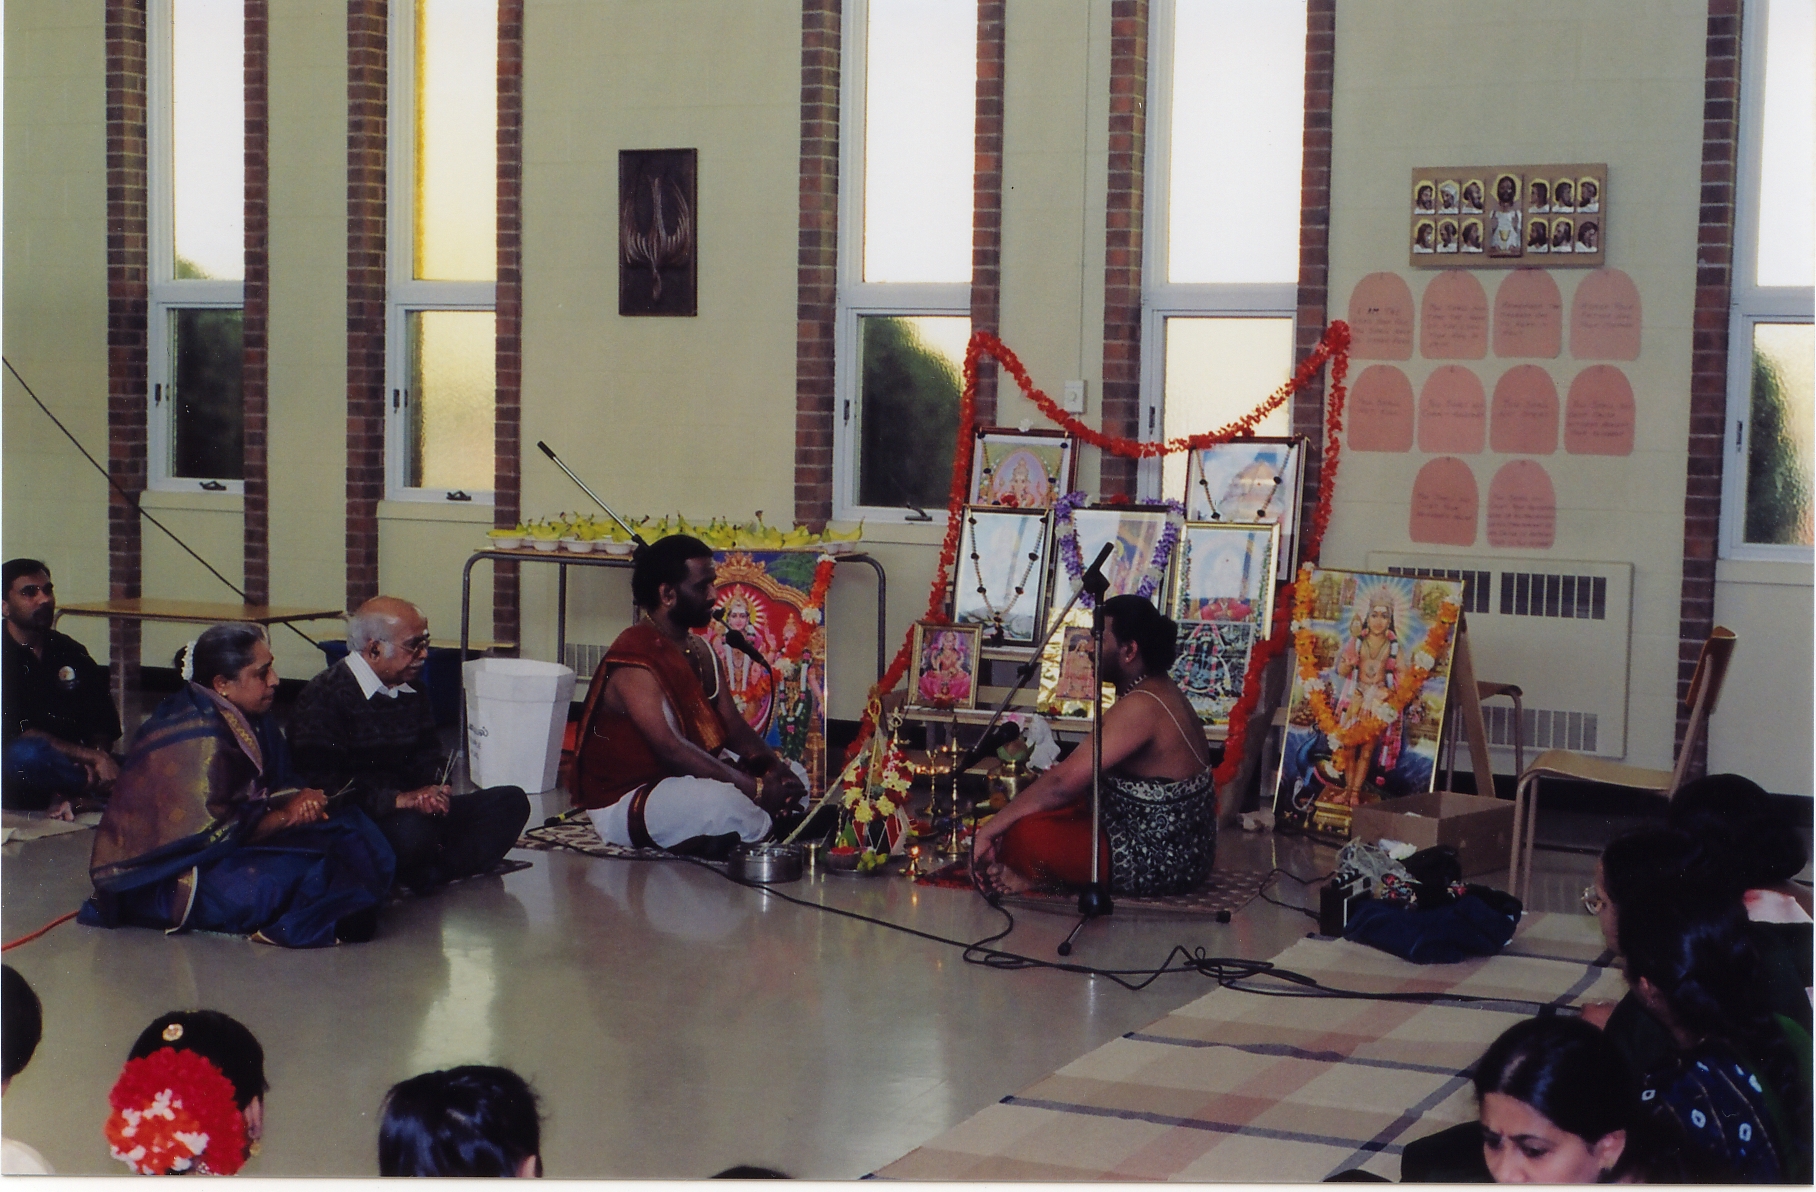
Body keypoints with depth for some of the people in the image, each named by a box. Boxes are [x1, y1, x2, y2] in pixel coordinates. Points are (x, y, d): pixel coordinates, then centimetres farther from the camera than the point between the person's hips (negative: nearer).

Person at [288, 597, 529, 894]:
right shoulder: (324, 697, -11)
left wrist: (435, 789, -7)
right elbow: (322, 783, -20)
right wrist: (397, 799, -26)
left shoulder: (410, 692, 17)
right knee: (413, 829, -41)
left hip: (414, 809, 9)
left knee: (510, 802, -8)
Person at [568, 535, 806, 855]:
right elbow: (670, 748, -30)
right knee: (724, 803, -37)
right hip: (623, 802, -10)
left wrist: (773, 765, -16)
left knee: (793, 778, 5)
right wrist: (755, 788, -30)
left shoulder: (700, 651, 10)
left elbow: (733, 726, 6)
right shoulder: (634, 661, -22)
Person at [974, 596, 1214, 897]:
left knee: (1021, 832, -21)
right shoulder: (1163, 692, 10)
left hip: (1158, 866, -11)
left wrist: (991, 829, -18)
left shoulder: (1140, 708, -22)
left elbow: (1063, 782, -27)